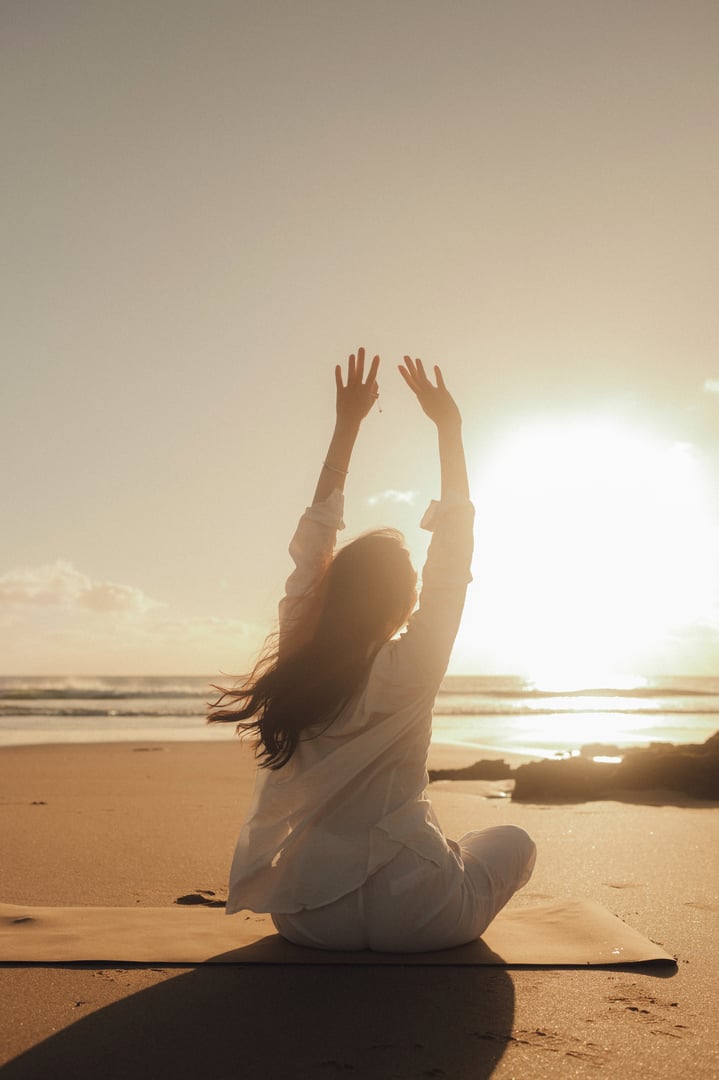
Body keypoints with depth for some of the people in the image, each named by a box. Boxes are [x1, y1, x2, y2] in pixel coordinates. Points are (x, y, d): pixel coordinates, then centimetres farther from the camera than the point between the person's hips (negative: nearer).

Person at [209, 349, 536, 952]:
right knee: (514, 841, 23)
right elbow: (453, 553, -9)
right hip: (412, 920, -4)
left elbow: (313, 539, 2)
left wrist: (347, 426, 7)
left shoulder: (295, 657, -7)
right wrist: (449, 429, -3)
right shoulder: (410, 670, -18)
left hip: (306, 918, 4)